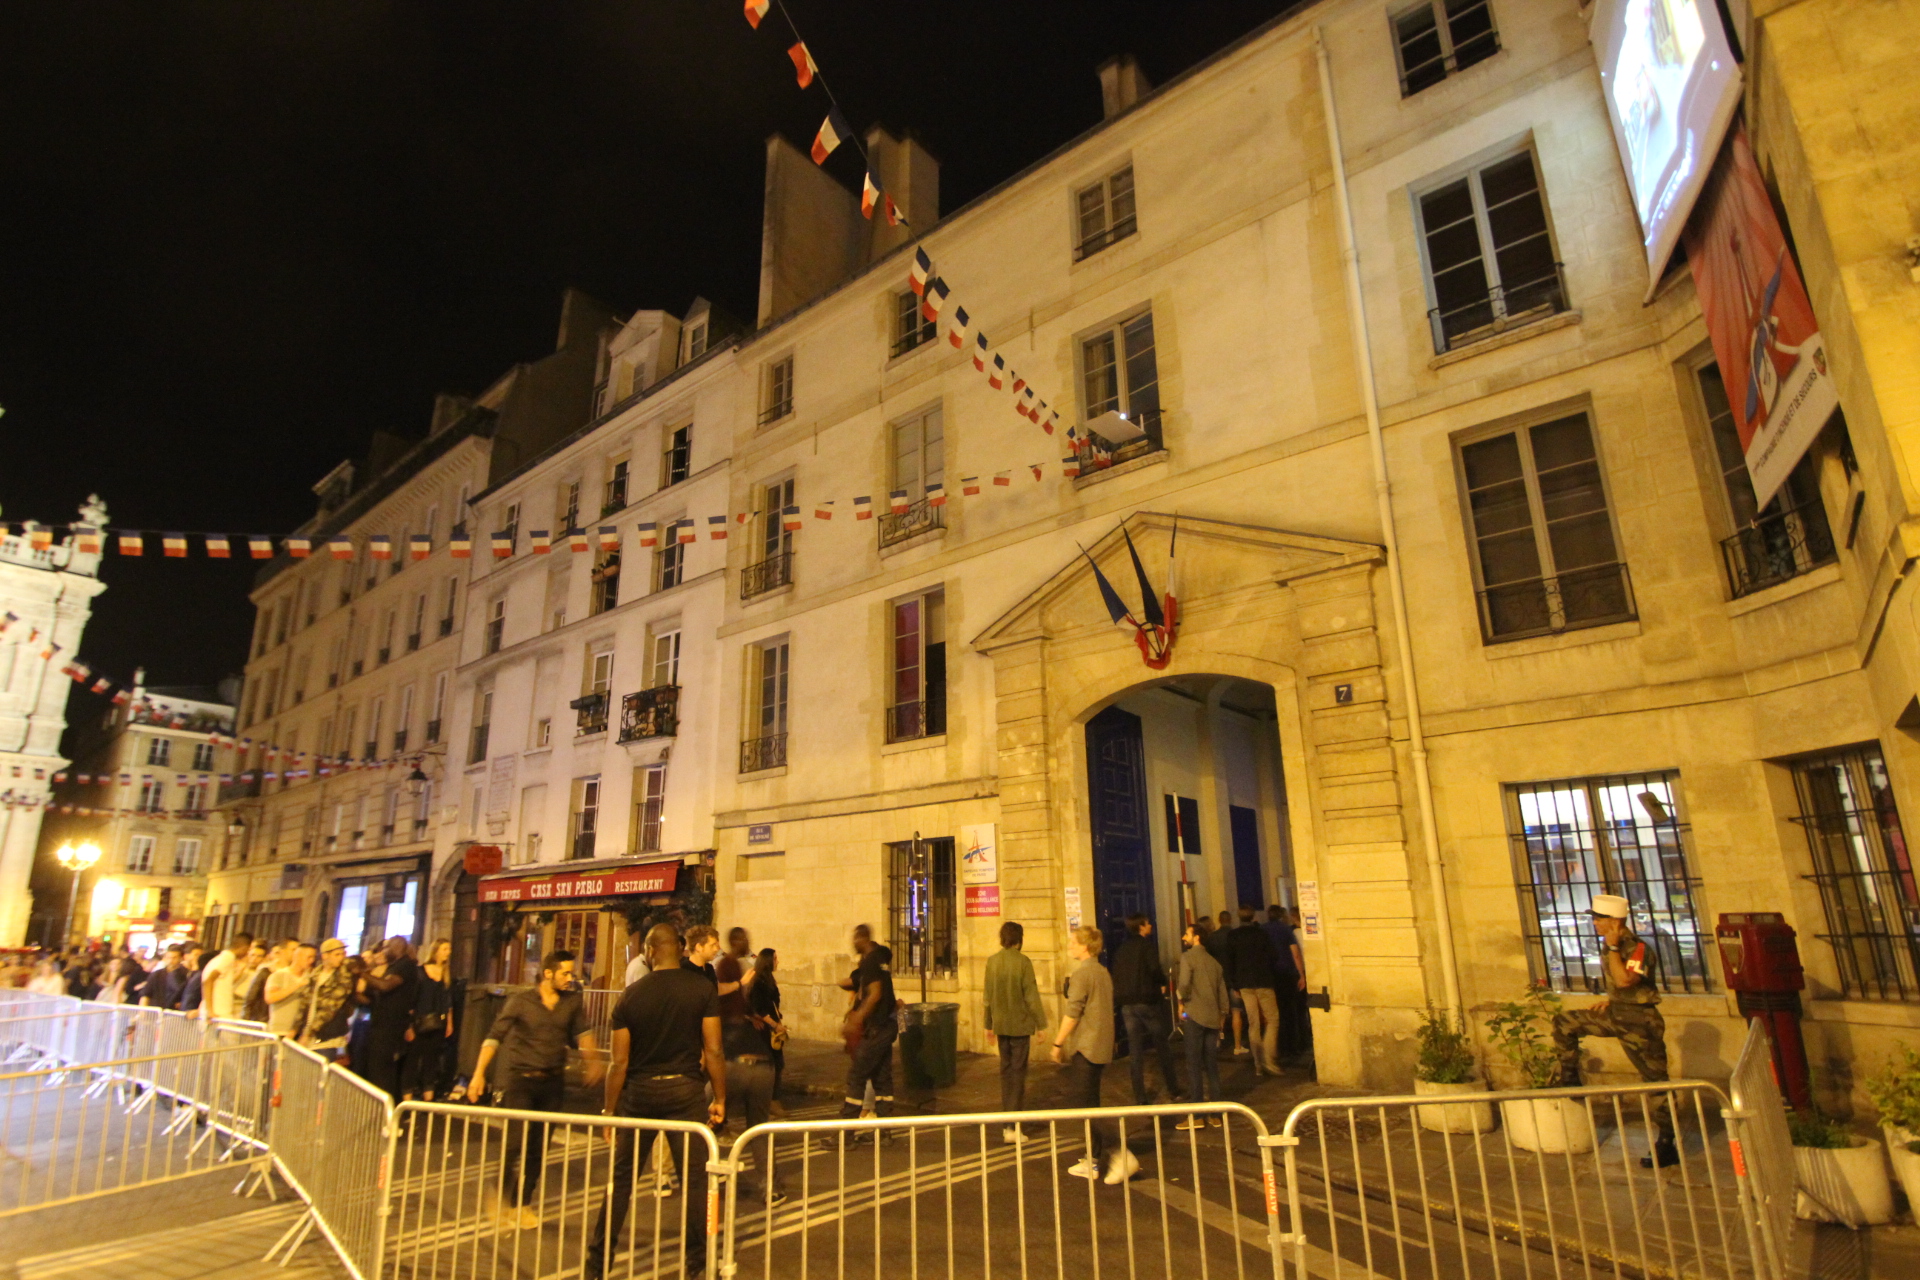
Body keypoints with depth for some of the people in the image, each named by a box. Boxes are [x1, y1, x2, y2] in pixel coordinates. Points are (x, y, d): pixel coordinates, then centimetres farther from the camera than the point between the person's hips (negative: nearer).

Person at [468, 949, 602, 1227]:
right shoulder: (520, 1001, -5)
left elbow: (582, 1031, 1)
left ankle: (523, 1203, 23)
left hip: (553, 1082, 3)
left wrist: (593, 1058, -16)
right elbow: (495, 1036, -7)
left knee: (539, 1146, 7)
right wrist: (479, 1073, -13)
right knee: (518, 1140, -9)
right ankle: (499, 1193, 17)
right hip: (520, 1079, -3)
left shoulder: (573, 1002, 3)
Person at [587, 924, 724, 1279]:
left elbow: (620, 1062, -2)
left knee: (621, 1178, 16)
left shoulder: (631, 995, -4)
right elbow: (713, 1052, -8)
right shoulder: (703, 989, -8)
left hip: (639, 1093, 2)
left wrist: (609, 1109, 8)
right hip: (685, 1090, -2)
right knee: (695, 1177, 8)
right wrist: (720, 1098, 2)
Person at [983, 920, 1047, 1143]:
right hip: (1020, 1024, -5)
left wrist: (989, 1024, 17)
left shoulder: (992, 961, 1)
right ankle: (1013, 1126, 2)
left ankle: (1007, 1120, 22)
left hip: (1001, 1024, 5)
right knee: (1018, 1072, 2)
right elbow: (1031, 996, -13)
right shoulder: (1022, 961, -14)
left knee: (1006, 1070, 16)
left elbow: (988, 996, 7)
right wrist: (1040, 1024, -4)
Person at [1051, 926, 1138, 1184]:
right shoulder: (1102, 972, 13)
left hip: (1084, 1047, -9)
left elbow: (1072, 1012, -19)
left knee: (1079, 1101, -6)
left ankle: (1120, 1153, -12)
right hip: (1101, 1047, 9)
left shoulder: (1082, 973, -15)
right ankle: (1092, 1161, 19)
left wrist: (1059, 1042, -12)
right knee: (1089, 1102, 15)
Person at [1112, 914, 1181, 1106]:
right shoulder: (1147, 945, -8)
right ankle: (1173, 1091, 18)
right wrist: (1163, 983, -1)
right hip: (1147, 1001, -5)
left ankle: (1140, 1097, 8)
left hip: (1127, 1004, 5)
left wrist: (1121, 996, 13)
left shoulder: (1122, 950, 9)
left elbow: (1116, 977, 7)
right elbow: (1155, 970, -19)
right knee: (1162, 1047, 10)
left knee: (1135, 1051, 7)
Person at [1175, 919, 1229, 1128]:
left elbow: (1184, 983, -20)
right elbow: (1222, 992, 14)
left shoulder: (1188, 956, -5)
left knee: (1194, 1065, -2)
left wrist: (1182, 1002, -3)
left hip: (1194, 1015, -6)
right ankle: (1216, 1114, 14)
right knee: (1212, 1066, 11)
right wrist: (1222, 1013, 19)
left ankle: (1197, 1116, -2)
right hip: (1213, 1017, 6)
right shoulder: (1214, 961, 15)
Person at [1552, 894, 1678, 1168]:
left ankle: (1666, 1145, 9)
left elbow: (1624, 981, -36)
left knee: (1656, 1081, 0)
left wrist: (1612, 948, -31)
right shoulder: (1610, 945, 5)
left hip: (1640, 1021, -9)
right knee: (1564, 1022, 8)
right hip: (1615, 1014, 9)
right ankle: (1570, 1082, 18)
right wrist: (1609, 1000, 10)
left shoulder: (1638, 949, -21)